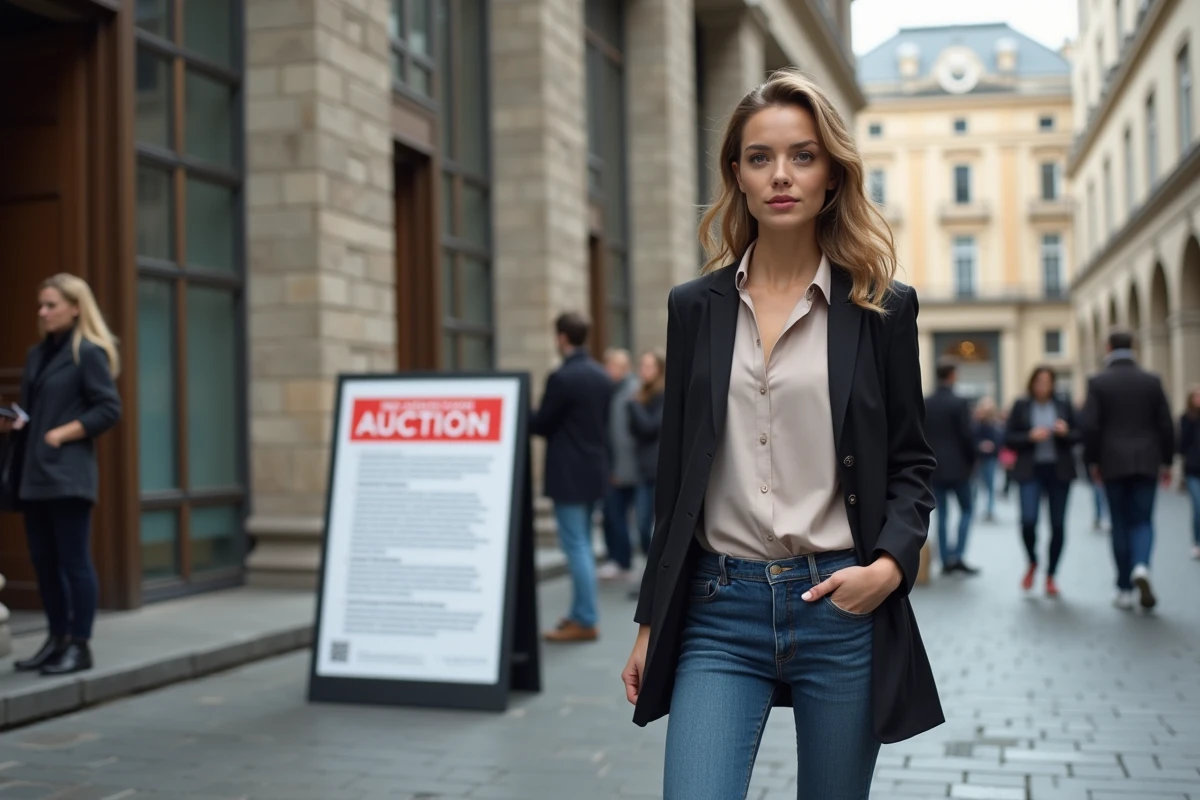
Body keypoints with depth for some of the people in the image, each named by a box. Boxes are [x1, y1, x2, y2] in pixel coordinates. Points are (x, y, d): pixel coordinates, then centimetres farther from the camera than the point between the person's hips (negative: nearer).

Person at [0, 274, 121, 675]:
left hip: (68, 474, -8)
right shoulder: (37, 354, 16)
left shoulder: (89, 353, -7)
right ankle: (57, 639, 21)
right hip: (34, 474, 8)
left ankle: (81, 646, 5)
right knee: (44, 561, 11)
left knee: (74, 561, -2)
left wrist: (62, 434, -15)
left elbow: (109, 409, -11)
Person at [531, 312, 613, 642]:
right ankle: (580, 613, 22)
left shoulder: (562, 377, -17)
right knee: (583, 544, 16)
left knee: (576, 546, -3)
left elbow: (540, 425, -11)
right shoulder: (602, 376, 8)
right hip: (595, 469, 8)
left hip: (569, 474, -8)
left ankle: (586, 621, 0)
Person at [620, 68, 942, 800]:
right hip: (721, 609, 1)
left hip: (841, 604, -1)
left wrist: (892, 562, -12)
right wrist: (651, 622, 9)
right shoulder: (696, 307, 7)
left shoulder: (881, 305, 3)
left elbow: (911, 460, 7)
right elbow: (676, 475, 10)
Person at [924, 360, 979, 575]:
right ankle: (957, 556, -1)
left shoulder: (924, 404, 3)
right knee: (966, 509, 9)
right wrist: (971, 460, 0)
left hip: (934, 466, 4)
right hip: (957, 465, -4)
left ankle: (946, 560, 8)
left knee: (942, 513, 8)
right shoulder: (959, 403, -12)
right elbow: (967, 435, -14)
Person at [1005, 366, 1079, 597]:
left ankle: (1051, 576, 19)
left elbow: (1078, 436, 9)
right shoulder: (1020, 406, 3)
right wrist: (1030, 437, -15)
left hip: (1059, 472, 2)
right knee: (1028, 520, -15)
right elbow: (1009, 438, 1)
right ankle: (1032, 563, 15)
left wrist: (1066, 433, -12)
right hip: (1030, 472, -2)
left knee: (1058, 525, 4)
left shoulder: (1064, 406, 6)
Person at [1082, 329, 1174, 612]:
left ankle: (1125, 590, 9)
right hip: (1146, 462, 1)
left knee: (1120, 524, 8)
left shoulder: (1098, 382, -4)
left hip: (1113, 463, -1)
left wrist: (1092, 461, 1)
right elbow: (1166, 424, 2)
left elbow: (1090, 426, -9)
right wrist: (1167, 461, 11)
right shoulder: (1152, 380, 2)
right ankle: (1141, 566, -22)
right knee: (1142, 520, 7)